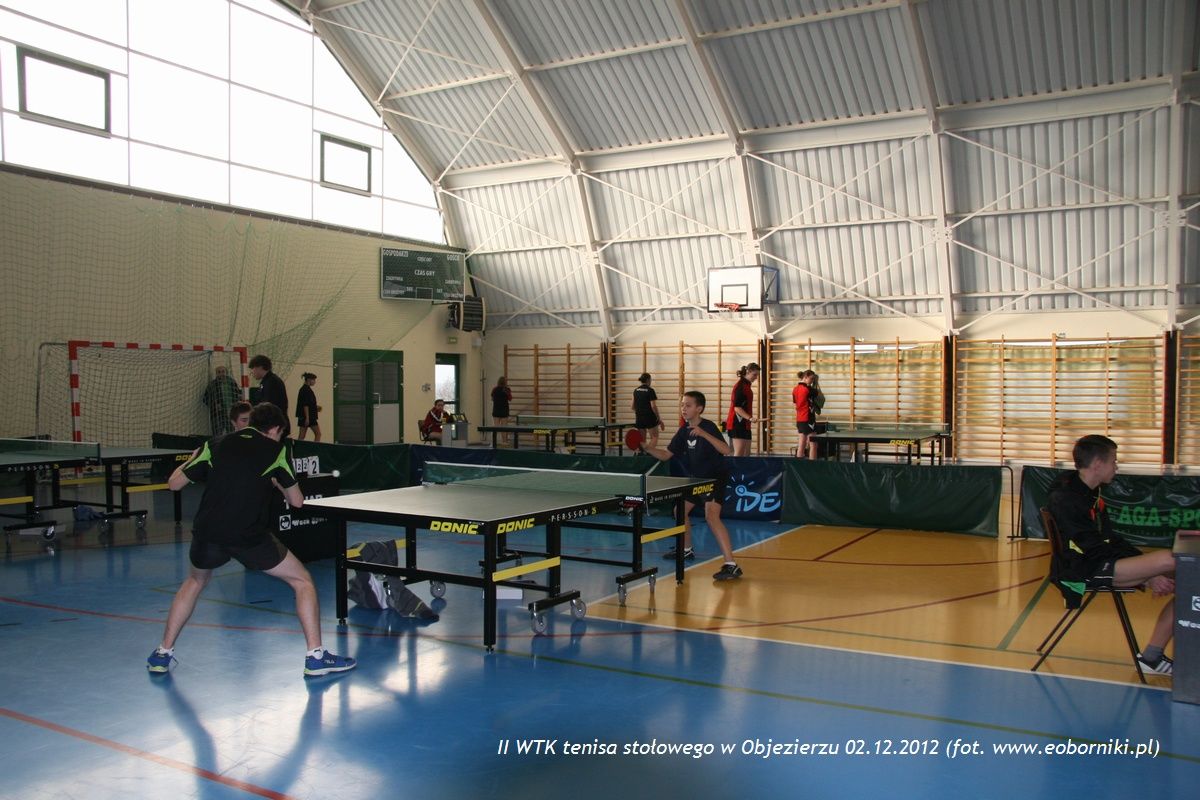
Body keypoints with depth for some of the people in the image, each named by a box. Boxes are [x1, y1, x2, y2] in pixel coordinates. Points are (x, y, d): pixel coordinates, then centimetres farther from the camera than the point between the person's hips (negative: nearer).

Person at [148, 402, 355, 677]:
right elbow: (296, 501, 12)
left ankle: (162, 654, 34)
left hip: (207, 533, 3)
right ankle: (315, 656, 7)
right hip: (250, 537, -3)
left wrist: (191, 461, 37)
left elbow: (174, 483, 17)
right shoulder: (276, 450, 9)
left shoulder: (216, 446, 14)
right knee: (302, 581, 14)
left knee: (195, 581, 34)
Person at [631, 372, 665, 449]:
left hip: (639, 418, 5)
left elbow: (632, 406, 10)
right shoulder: (650, 391, -10)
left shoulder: (636, 391, 6)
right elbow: (653, 406, -15)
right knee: (654, 437, 3)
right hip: (650, 418, -5)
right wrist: (659, 419, -7)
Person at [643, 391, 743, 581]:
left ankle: (731, 565, -30)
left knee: (711, 516, -27)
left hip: (715, 478, -9)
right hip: (696, 479, 9)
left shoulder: (708, 427, -19)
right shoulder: (683, 431, 3)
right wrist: (646, 448, -9)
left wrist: (703, 434, -43)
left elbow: (725, 450, -33)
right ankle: (686, 550, 41)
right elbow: (666, 455, 7)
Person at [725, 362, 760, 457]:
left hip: (744, 425, 10)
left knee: (746, 455, 7)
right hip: (737, 425, -10)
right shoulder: (740, 386, -13)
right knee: (739, 454, -13)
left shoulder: (746, 385, 16)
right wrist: (750, 418, -28)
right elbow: (737, 407, -19)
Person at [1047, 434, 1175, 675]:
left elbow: (1112, 539, 17)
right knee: (1169, 560, -24)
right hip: (1083, 572, -10)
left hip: (1101, 564, 10)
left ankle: (1153, 655, 1)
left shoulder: (1092, 494, 15)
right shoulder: (1065, 500, -15)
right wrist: (1147, 576, -16)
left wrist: (1150, 573, 5)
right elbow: (1096, 550, -18)